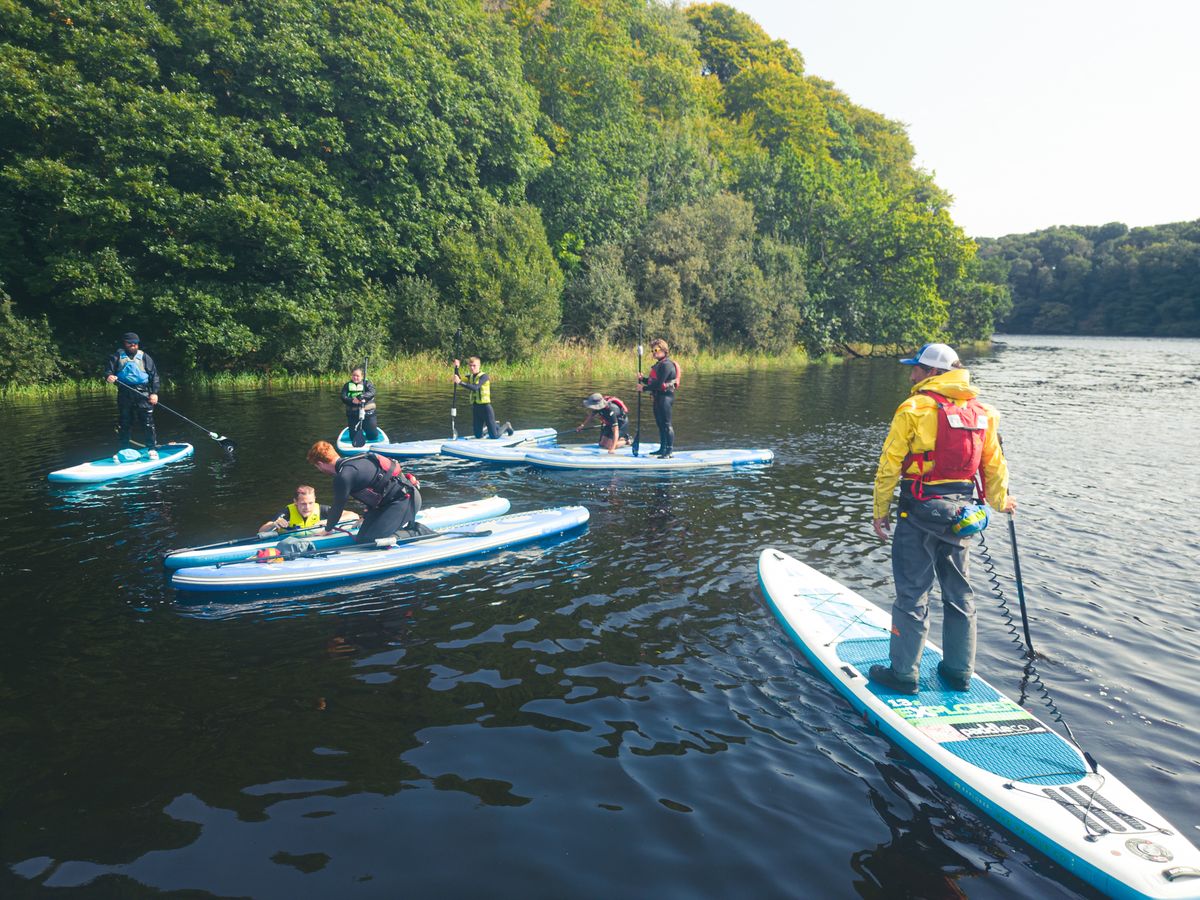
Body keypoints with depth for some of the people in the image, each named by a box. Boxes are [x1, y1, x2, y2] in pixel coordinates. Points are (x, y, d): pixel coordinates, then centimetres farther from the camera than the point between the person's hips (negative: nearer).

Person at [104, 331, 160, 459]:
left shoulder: (144, 357, 8)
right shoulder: (117, 356, 10)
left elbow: (154, 375, 6)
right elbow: (108, 369, 6)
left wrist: (154, 393, -2)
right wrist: (109, 376, -20)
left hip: (142, 393, -1)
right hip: (124, 394, 1)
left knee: (148, 423, -3)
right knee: (123, 424, 8)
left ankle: (152, 449, 5)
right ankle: (122, 451, 16)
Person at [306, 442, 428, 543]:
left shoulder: (344, 476, -16)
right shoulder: (350, 462, 15)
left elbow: (338, 506, -3)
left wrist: (328, 529, 16)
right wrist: (366, 517, 41)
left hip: (404, 500, -10)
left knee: (365, 542, -14)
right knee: (362, 537, 11)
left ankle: (417, 533, -7)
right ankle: (411, 527, 13)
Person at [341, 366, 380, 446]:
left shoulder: (367, 384, 1)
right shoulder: (347, 385, 7)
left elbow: (372, 392, -18)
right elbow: (343, 397, -5)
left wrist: (361, 397, -34)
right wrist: (352, 401, -25)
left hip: (368, 413, -2)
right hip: (353, 415, 2)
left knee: (373, 437, 2)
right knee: (354, 438, 4)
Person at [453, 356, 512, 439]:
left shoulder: (484, 376, -12)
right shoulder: (470, 377, 11)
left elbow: (475, 388, -27)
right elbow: (458, 381, -2)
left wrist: (460, 382, -34)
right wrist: (456, 368, -12)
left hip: (485, 407, -7)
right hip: (475, 408, 7)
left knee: (494, 436, -5)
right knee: (478, 436, 11)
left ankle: (506, 426, 27)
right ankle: (495, 426, 36)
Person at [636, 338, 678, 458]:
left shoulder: (666, 364, -14)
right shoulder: (659, 364, 19)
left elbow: (659, 384, -20)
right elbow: (652, 381, 20)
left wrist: (644, 388, -14)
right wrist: (643, 379, 2)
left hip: (665, 397, -11)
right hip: (659, 397, 11)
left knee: (666, 424, -9)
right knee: (660, 424, 15)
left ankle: (669, 451, -8)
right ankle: (663, 449, 24)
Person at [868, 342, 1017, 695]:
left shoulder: (914, 408, -12)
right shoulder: (981, 412, 6)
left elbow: (889, 465, -12)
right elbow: (994, 465, 14)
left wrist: (880, 512, -3)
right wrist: (1000, 501, 31)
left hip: (921, 511, -6)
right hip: (962, 512, 6)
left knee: (912, 593, 3)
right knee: (959, 593, 16)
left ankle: (904, 673, 11)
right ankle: (959, 671, 27)